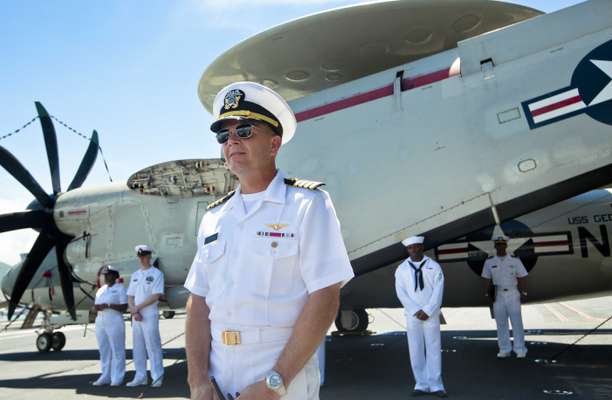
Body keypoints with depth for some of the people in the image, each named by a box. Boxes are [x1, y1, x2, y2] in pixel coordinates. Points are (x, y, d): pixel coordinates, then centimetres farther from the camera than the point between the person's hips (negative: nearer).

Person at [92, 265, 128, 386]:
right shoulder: (101, 290, 16)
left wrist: (108, 305, -19)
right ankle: (105, 376, 14)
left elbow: (124, 307, -10)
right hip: (100, 323, 6)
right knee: (104, 350, 8)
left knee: (117, 350, -2)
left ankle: (117, 378, 1)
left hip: (115, 323, -6)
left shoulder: (120, 288, -3)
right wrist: (97, 307, -6)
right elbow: (95, 306, 17)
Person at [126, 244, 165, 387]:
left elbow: (156, 296, -13)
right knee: (138, 347, 9)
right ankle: (140, 377, 16)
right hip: (136, 316, 6)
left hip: (150, 315, -6)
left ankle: (157, 377, -1)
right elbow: (130, 296, 12)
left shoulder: (157, 273, -3)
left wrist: (138, 307, -12)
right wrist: (133, 311, -6)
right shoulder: (135, 275, 16)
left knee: (153, 346, -6)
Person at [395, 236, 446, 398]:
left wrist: (427, 311, -13)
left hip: (431, 315, -1)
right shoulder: (402, 269, 5)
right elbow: (401, 293, -1)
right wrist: (416, 311, -10)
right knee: (416, 351, 3)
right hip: (412, 316, 1)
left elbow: (438, 291, -4)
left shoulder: (434, 267, 2)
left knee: (433, 349, 0)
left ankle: (435, 385, 7)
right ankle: (421, 384, 11)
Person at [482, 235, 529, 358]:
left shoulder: (515, 260, 0)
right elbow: (487, 280, 7)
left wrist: (523, 293, -5)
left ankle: (520, 349, 8)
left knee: (517, 322, 0)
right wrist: (487, 295, 3)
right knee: (501, 324, 7)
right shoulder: (489, 262, 4)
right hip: (498, 295, 2)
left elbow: (521, 278, 2)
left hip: (513, 294, -2)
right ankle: (504, 349, 15)